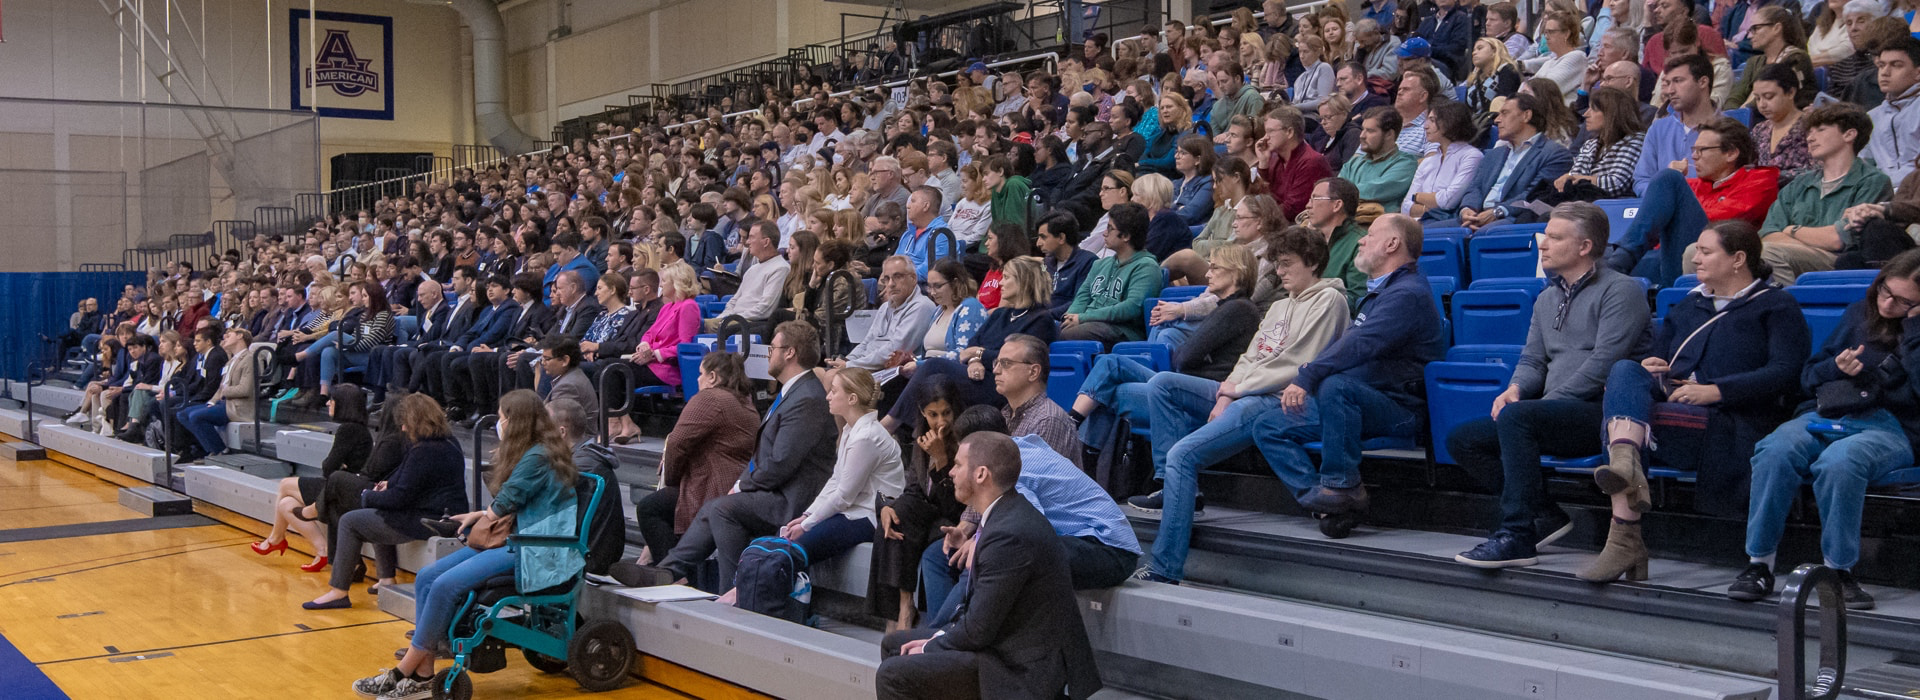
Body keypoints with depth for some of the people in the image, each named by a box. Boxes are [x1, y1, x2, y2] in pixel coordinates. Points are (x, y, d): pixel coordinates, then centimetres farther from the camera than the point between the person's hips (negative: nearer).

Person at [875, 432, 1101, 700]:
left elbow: (978, 630, -21)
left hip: (1024, 668, -11)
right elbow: (980, 600, 15)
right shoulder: (1009, 515, 7)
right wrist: (940, 637, 5)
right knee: (893, 644, 16)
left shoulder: (1009, 534, -25)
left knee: (894, 675, -15)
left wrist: (930, 648, -5)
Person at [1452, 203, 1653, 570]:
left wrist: (1548, 402, -17)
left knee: (1516, 416, -33)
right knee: (1462, 440, -6)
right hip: (1556, 414, 9)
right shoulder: (1547, 298, 22)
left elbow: (1603, 364, -14)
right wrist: (1516, 388, -3)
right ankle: (1544, 515, -8)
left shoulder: (1620, 290, -4)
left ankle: (1517, 536, -31)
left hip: (1601, 410, -9)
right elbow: (1533, 360, 20)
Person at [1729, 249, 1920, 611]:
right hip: (1829, 416, 4)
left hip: (1890, 427, -4)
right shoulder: (1859, 314, 21)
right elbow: (1808, 376, 25)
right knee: (1776, 451, -31)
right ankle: (1759, 563, -26)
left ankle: (1840, 571, -26)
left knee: (1839, 461, -40)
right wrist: (1838, 368, 3)